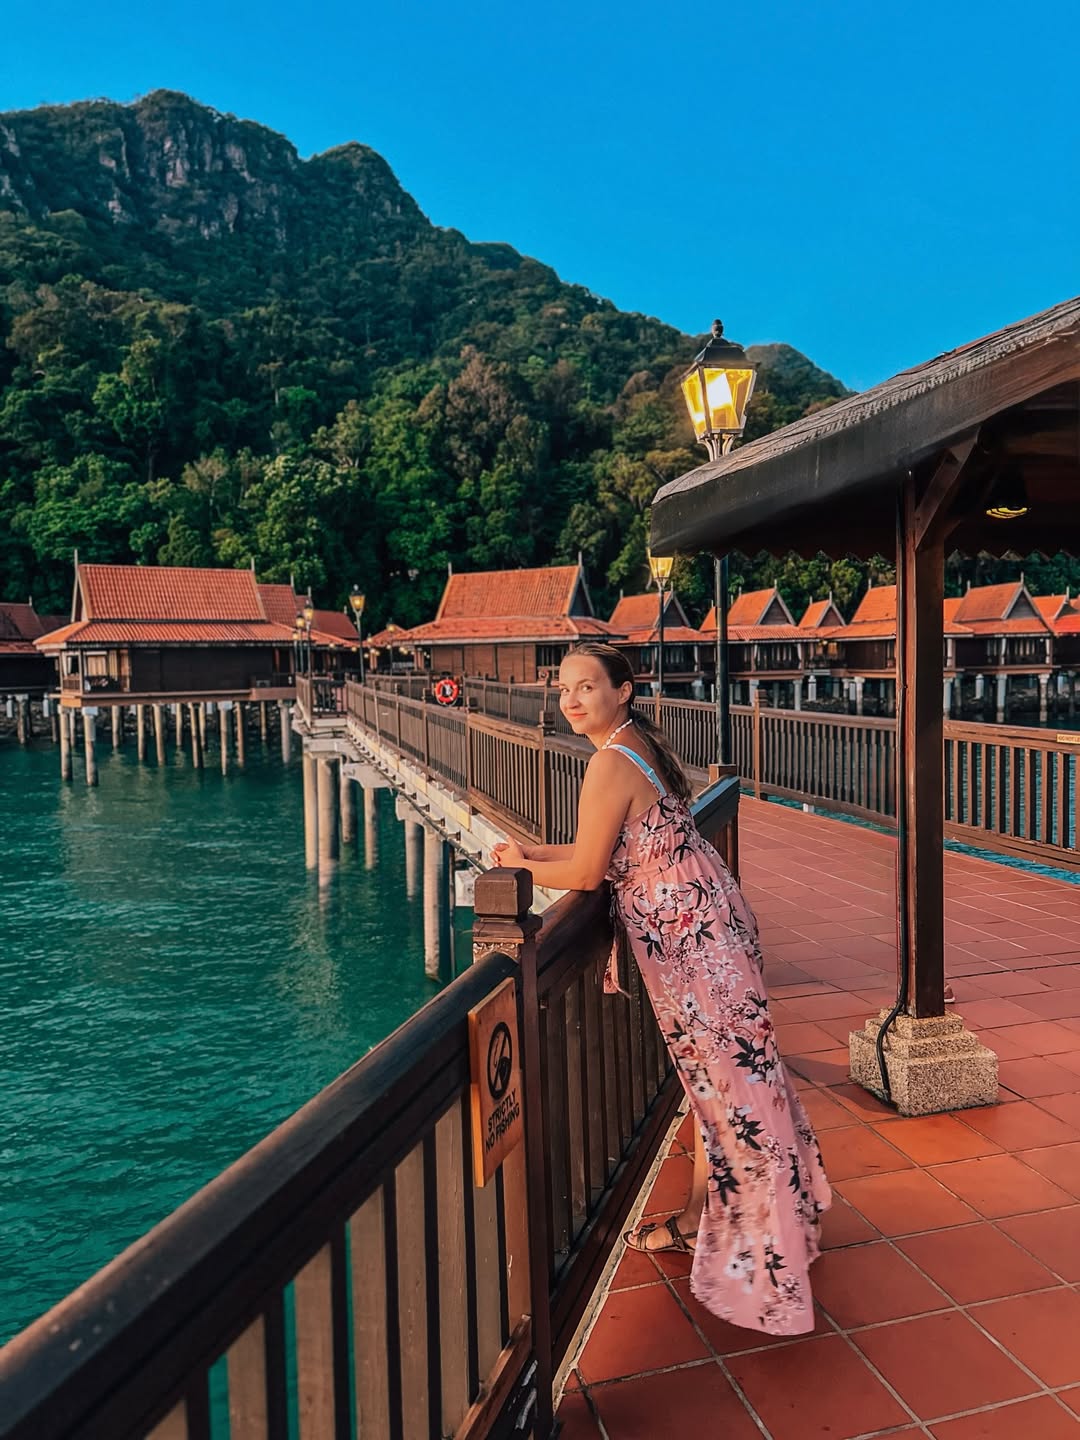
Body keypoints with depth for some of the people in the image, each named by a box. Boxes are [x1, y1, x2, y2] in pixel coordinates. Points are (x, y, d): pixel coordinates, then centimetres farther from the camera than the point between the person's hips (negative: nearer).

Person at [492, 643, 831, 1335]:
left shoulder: (611, 763, -19)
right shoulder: (646, 743, 10)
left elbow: (585, 872, -15)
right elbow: (627, 846, 16)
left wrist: (522, 866, 2)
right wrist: (534, 851, 14)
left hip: (683, 929, -10)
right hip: (707, 914, 10)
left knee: (718, 1071, 4)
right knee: (720, 1068, 19)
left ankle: (701, 1219, 22)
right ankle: (703, 1216, 36)